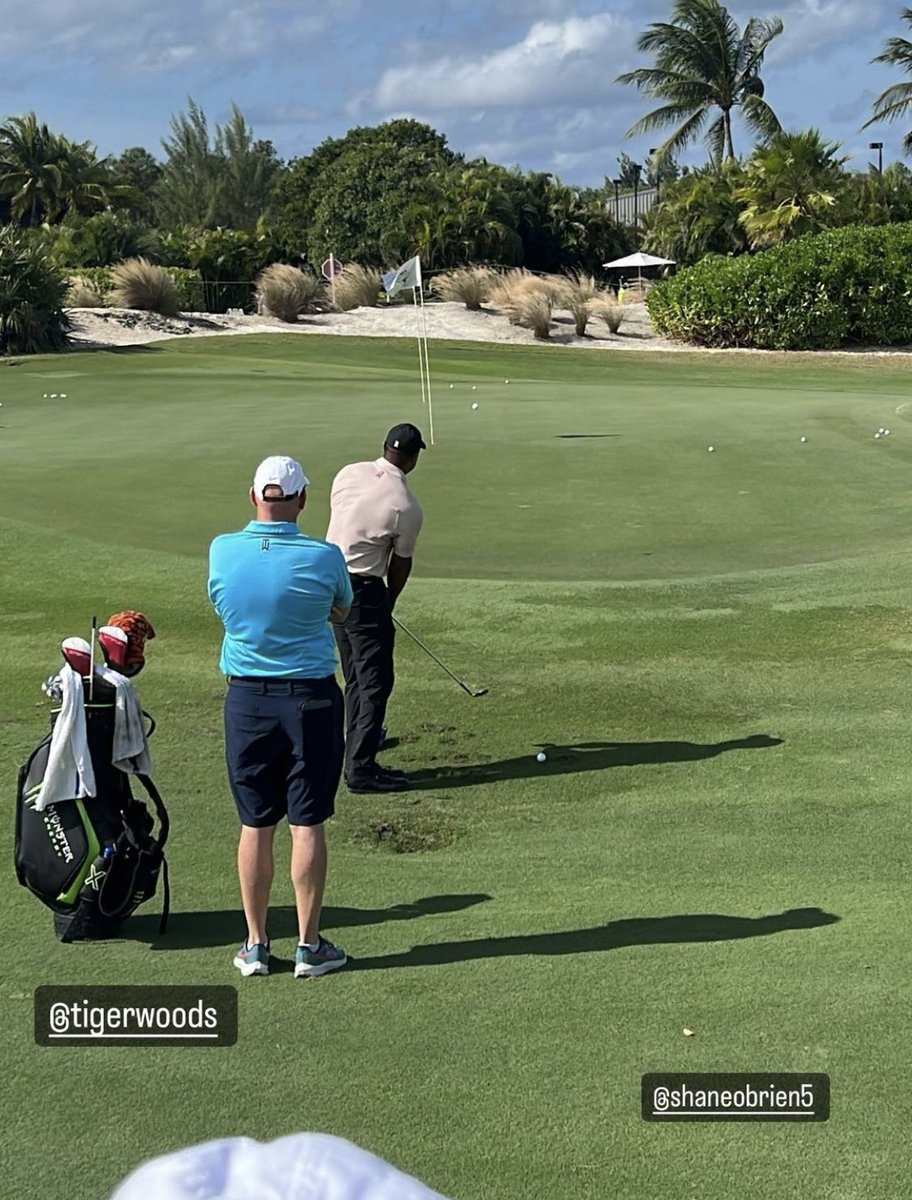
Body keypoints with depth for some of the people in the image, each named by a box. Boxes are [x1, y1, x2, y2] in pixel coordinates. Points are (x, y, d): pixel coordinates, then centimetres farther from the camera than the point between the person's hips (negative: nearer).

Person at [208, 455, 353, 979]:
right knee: (307, 824, 5)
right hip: (311, 699, -2)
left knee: (255, 825, 10)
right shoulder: (324, 556, -12)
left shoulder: (221, 552, -6)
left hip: (247, 700, 2)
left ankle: (256, 946, 17)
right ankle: (309, 945, 12)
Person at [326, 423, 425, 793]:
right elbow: (401, 563, -3)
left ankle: (358, 743, 27)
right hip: (363, 590, -8)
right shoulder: (407, 508, -16)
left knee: (357, 676, 18)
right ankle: (360, 768, -3)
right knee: (375, 680, -2)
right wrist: (388, 603, 16)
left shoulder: (348, 473, 0)